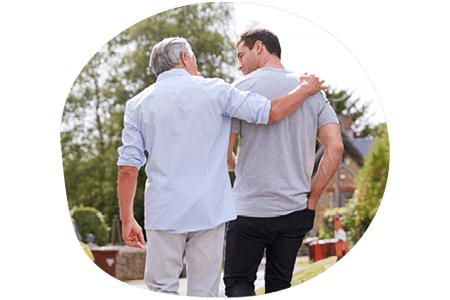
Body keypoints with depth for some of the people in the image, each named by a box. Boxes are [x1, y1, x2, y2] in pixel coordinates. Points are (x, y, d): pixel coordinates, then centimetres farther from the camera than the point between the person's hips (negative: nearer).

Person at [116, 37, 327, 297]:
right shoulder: (213, 91, 1)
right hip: (209, 209, -1)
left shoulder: (138, 104, 6)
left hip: (164, 212, 1)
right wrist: (305, 89, 14)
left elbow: (128, 167, 2)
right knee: (204, 292, 4)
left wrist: (127, 219, 7)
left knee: (162, 289, 4)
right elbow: (271, 112, -3)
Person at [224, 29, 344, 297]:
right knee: (279, 285, 14)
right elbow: (335, 147, -2)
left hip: (251, 208, -4)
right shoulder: (312, 91, 8)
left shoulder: (243, 87, -5)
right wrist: (312, 199, 5)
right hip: (295, 209, 4)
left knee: (237, 283, 8)